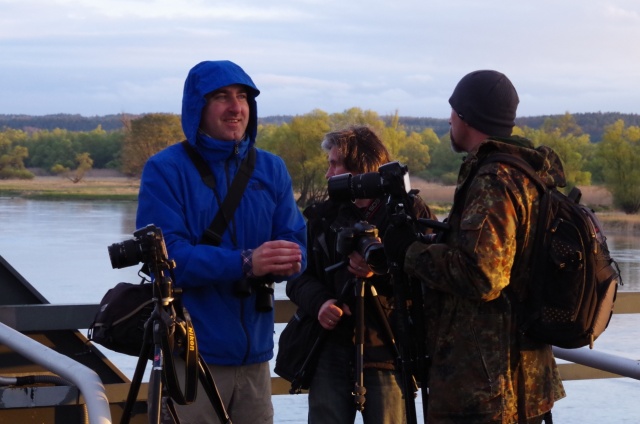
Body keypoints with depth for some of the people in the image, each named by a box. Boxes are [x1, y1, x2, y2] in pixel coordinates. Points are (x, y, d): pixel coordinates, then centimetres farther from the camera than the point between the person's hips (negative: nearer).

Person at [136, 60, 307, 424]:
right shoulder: (165, 169, -4)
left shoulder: (272, 169, 10)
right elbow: (168, 256, -14)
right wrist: (244, 263, -26)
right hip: (189, 355, -4)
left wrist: (281, 262, -19)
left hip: (255, 353, 5)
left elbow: (297, 244, 5)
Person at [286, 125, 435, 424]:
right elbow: (298, 276, 12)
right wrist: (319, 301, -8)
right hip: (331, 352, 3)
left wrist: (381, 272, -21)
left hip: (387, 354, -3)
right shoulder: (323, 217, 12)